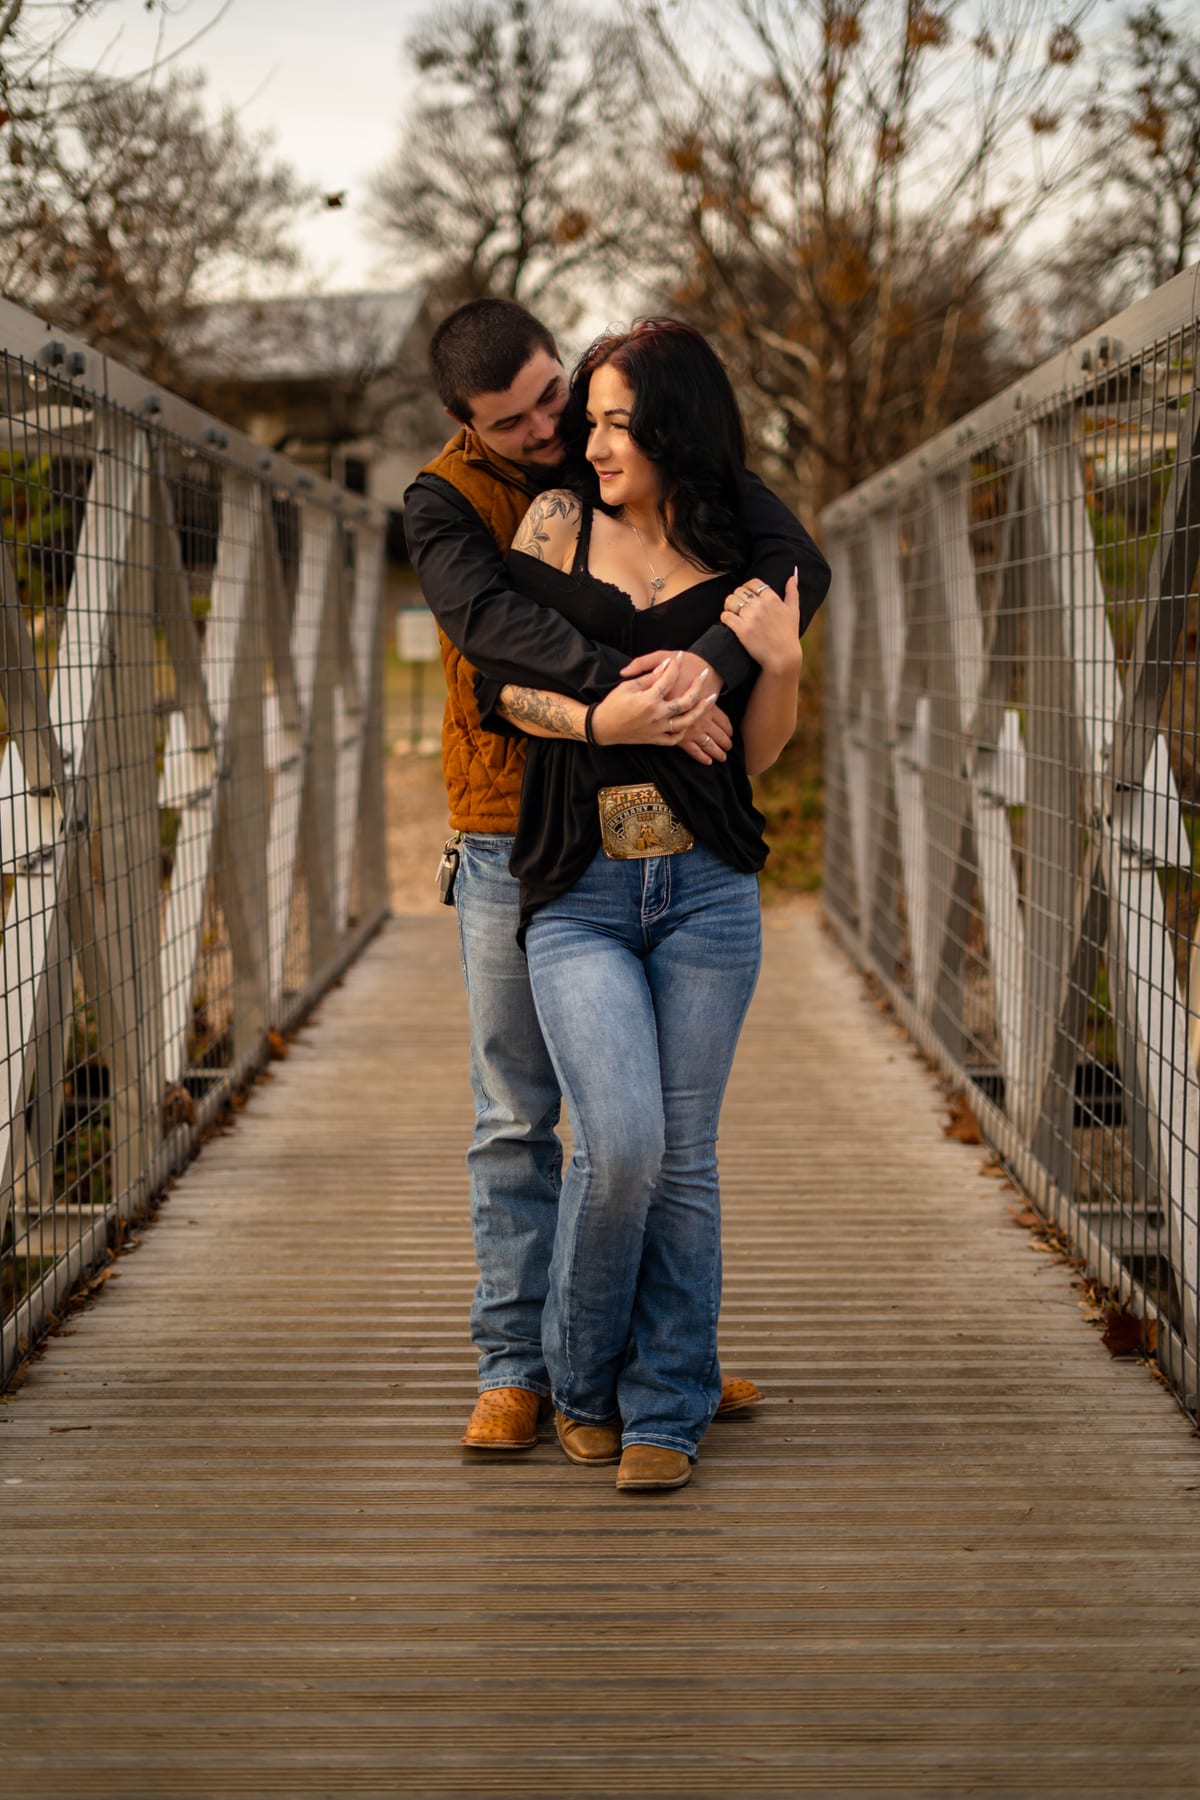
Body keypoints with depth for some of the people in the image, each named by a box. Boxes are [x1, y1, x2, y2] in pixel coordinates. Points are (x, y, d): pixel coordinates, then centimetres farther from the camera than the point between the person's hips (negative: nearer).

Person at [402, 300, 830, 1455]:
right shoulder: (446, 501, -8)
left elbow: (796, 562, -16)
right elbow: (488, 621, -27)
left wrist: (712, 657, -36)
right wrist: (623, 688, -41)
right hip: (514, 841, -2)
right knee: (516, 1116, 3)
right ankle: (515, 1367, 11)